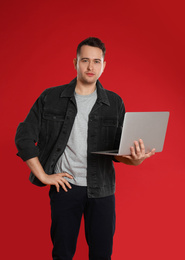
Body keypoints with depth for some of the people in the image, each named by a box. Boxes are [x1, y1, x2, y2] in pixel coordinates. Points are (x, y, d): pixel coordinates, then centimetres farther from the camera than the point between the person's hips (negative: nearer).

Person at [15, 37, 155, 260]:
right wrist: (43, 176, -4)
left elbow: (118, 150, 7)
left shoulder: (115, 103, 4)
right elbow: (24, 137, 1)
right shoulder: (51, 98, 0)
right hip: (65, 186, -1)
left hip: (101, 190, 1)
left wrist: (134, 159, -16)